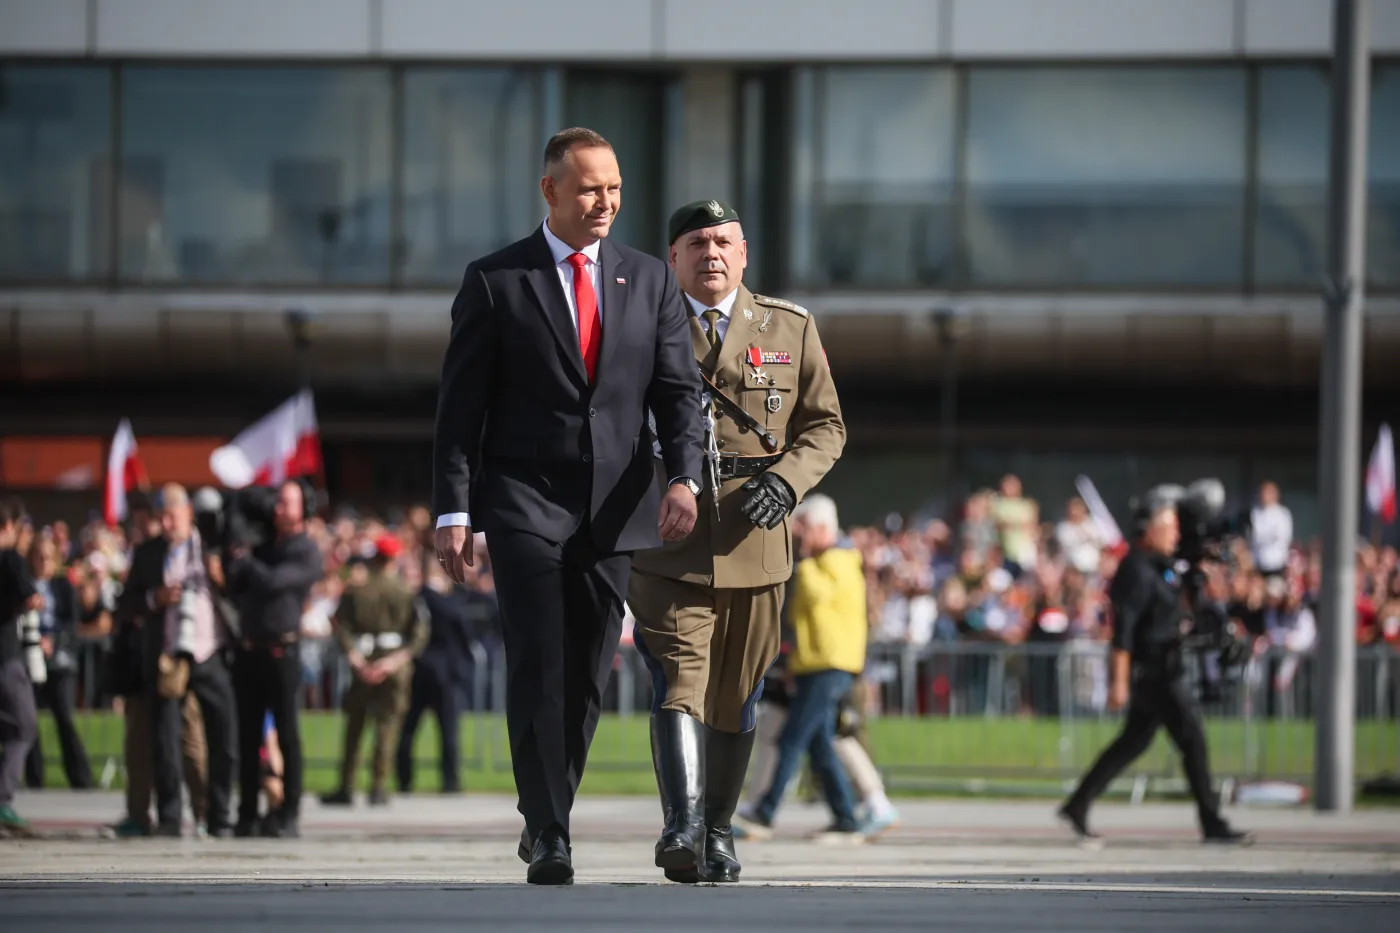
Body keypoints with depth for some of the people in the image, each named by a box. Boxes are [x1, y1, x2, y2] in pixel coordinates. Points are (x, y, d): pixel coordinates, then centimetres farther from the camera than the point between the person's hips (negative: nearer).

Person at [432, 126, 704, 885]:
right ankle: (549, 837, -11)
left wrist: (683, 476, -11)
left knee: (587, 677, 6)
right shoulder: (495, 282, 1)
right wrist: (453, 512, -8)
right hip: (525, 501, -3)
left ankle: (547, 818, 20)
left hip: (613, 506, 3)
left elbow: (678, 390, 7)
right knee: (538, 671, -11)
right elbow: (460, 406, 0)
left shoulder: (649, 281, 10)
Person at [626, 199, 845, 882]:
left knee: (735, 698, 8)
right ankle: (681, 828, -27)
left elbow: (825, 426, 12)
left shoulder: (790, 330, 11)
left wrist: (786, 479, -6)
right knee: (679, 681, -16)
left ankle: (717, 833, 20)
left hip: (753, 544, 2)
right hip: (666, 544, -2)